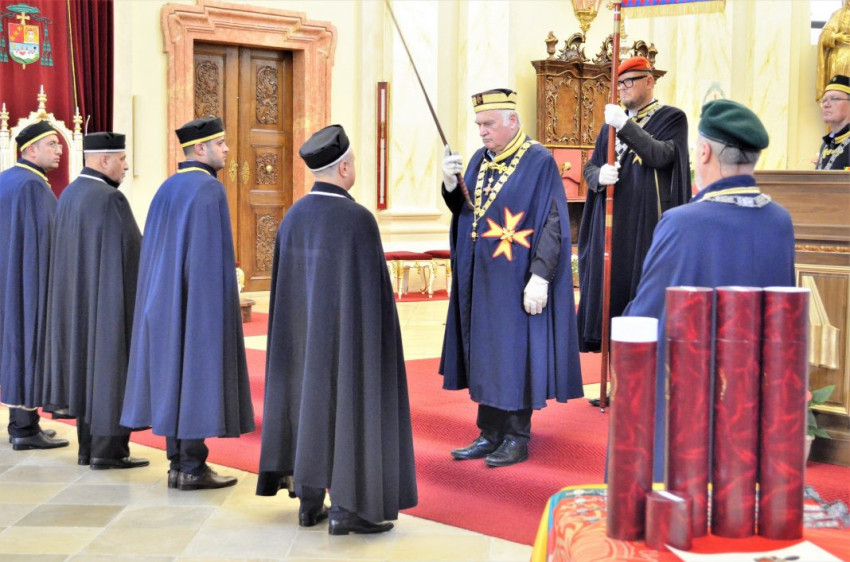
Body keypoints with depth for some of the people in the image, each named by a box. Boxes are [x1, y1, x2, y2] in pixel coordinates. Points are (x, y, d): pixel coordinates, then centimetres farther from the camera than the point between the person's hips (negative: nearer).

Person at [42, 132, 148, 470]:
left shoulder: (68, 195, 8)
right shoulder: (110, 199, -18)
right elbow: (132, 252, -17)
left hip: (77, 300, 9)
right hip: (109, 299, -9)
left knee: (86, 366, 14)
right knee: (112, 369, -1)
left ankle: (87, 448, 19)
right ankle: (108, 450, 2)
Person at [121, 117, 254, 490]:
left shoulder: (167, 189, 12)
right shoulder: (209, 188, -13)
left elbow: (154, 250, 15)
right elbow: (212, 253, -18)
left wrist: (165, 297, 20)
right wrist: (220, 302, -15)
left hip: (165, 300, 8)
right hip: (201, 301, -8)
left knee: (174, 375, 10)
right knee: (199, 375, -3)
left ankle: (178, 464, 14)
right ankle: (192, 468, 0)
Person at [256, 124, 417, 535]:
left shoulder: (294, 216, 2)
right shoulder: (357, 219, -18)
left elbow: (285, 285, 9)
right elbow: (371, 289, -17)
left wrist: (303, 328, 18)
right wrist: (377, 337, -6)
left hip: (304, 332, 7)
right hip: (348, 333, -7)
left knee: (310, 401, 15)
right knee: (350, 406, 2)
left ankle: (310, 502, 20)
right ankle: (345, 508, 4)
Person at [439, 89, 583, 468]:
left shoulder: (539, 162, -10)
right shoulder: (480, 160, 10)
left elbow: (553, 223, -14)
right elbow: (463, 211, 14)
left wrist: (540, 278, -20)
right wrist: (451, 183, -7)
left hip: (516, 279, -7)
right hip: (481, 279, 7)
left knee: (515, 353, 1)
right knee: (485, 354, 11)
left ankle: (517, 439, 12)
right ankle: (490, 434, 20)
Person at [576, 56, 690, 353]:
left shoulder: (671, 118, 0)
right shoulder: (612, 122, 16)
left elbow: (662, 156, -16)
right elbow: (590, 167, 14)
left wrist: (626, 126, -22)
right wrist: (599, 176, -10)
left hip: (648, 221, -5)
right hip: (612, 221, 5)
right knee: (610, 282, 3)